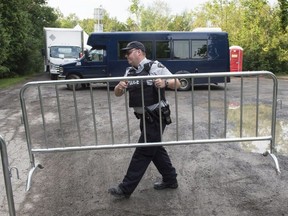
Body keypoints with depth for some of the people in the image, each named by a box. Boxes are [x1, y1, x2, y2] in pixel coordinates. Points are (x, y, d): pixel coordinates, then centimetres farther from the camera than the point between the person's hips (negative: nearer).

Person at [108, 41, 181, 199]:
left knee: (143, 152, -1)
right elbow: (117, 94, 7)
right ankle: (170, 180, 34)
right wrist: (119, 87, -17)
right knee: (155, 149, 17)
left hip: (156, 118, -8)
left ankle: (126, 188, 7)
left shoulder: (155, 67, -10)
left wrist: (165, 83, -32)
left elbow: (177, 84, -10)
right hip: (145, 118, 8)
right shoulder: (129, 72, 10)